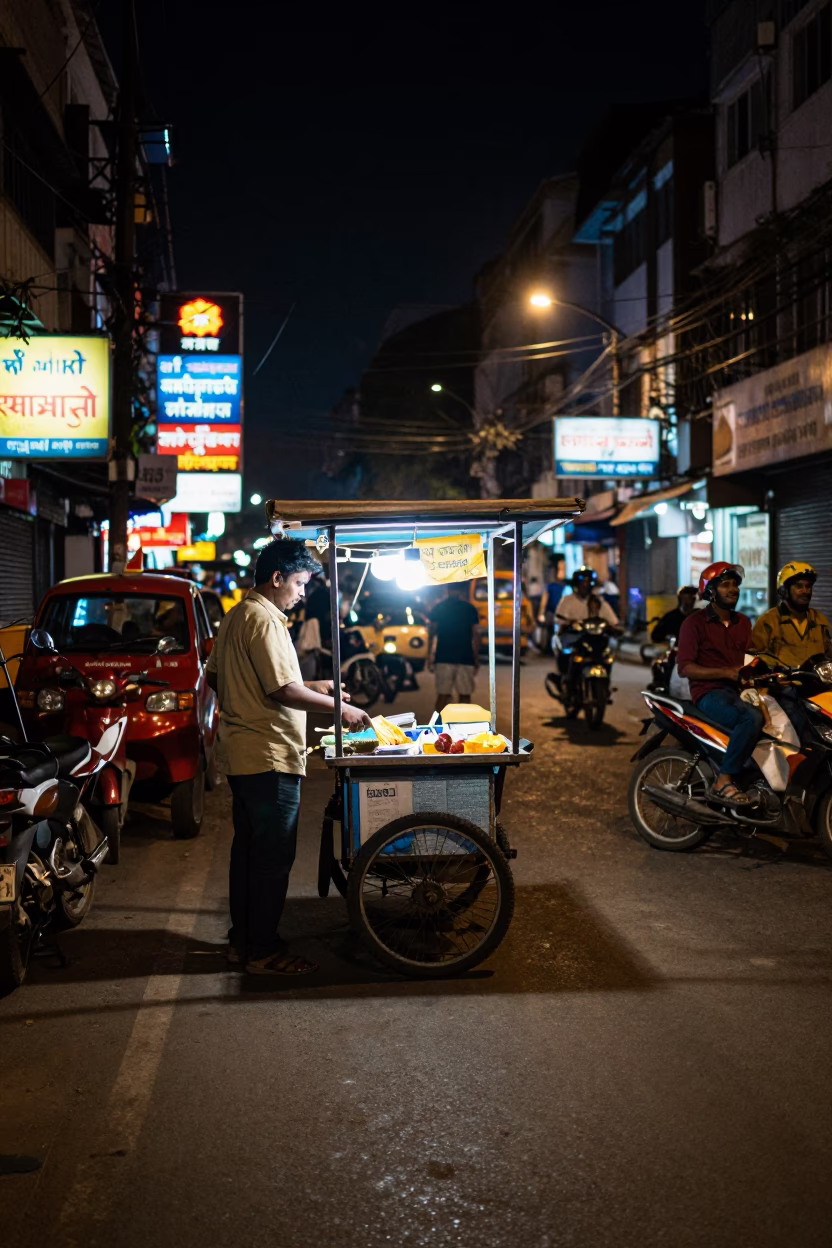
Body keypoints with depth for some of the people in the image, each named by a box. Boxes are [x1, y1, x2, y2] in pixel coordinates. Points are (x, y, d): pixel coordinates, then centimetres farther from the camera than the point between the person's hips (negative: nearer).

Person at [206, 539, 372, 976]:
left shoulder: (237, 616, 14)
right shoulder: (264, 620, -17)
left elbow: (215, 677, 21)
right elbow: (282, 691, -23)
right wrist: (339, 707, -14)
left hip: (241, 754, 11)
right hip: (270, 756, -11)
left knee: (247, 848, 16)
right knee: (274, 856, -3)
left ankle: (242, 940, 26)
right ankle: (263, 952, 4)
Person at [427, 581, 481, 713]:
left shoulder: (438, 608, 4)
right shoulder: (470, 609, 2)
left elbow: (431, 634, 1)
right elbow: (476, 636, 1)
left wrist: (430, 658, 5)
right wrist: (476, 660, 7)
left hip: (443, 658, 1)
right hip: (465, 659, -1)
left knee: (443, 694, 3)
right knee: (465, 695, 5)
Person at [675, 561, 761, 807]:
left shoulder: (743, 623, 20)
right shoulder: (695, 622, -1)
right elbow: (684, 668, -8)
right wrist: (726, 672, -18)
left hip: (738, 691, 7)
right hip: (710, 693, -7)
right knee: (752, 718, -34)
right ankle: (723, 782, -30)